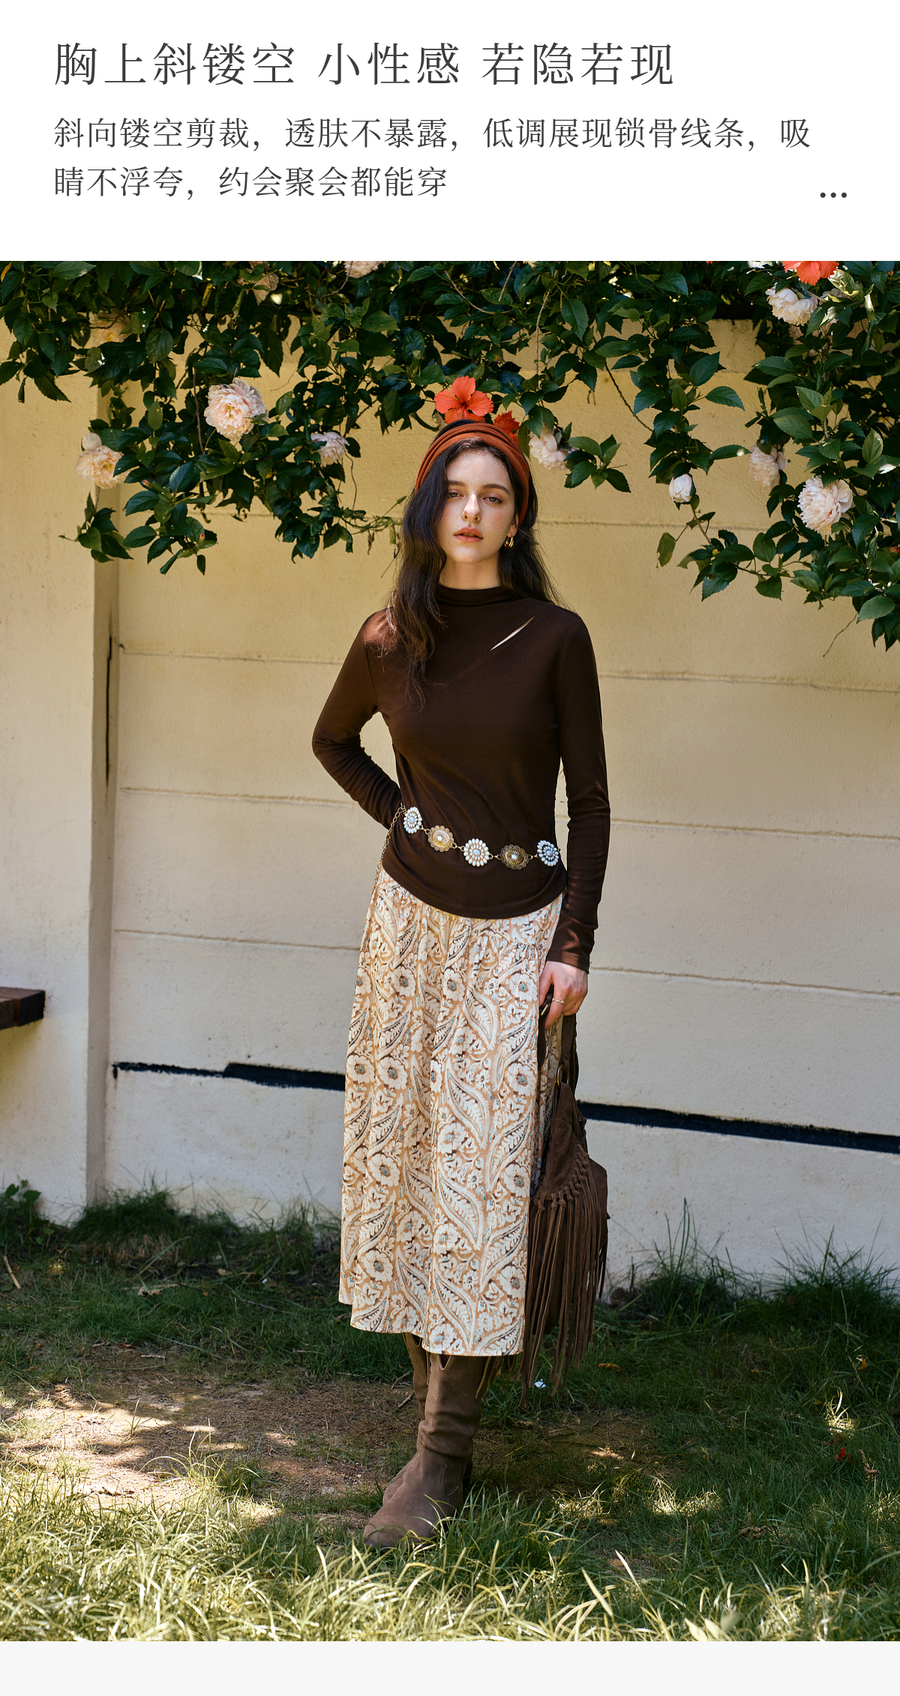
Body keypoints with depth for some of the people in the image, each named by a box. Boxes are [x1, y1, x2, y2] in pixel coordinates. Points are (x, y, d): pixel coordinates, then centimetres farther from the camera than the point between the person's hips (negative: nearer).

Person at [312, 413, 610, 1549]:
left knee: (480, 1164, -8)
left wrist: (574, 943, -9)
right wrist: (400, 816, 9)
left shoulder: (554, 638, -4)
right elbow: (334, 743, 23)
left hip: (517, 924, -3)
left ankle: (443, 1454, -7)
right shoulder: (391, 639, 4)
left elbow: (588, 800, -2)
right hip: (412, 912, 3)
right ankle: (440, 1383, 18)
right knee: (404, 1147, 4)